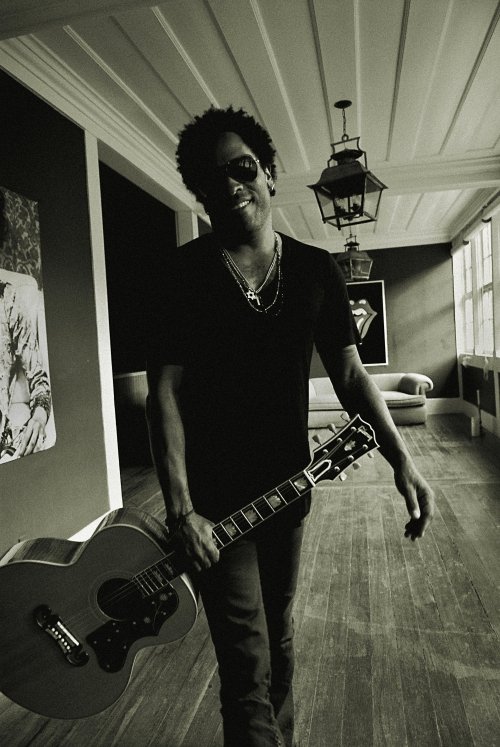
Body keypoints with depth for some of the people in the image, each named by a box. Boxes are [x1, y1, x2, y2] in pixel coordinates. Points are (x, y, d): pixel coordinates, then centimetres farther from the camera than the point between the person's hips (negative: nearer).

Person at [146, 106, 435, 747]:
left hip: (289, 485, 4)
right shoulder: (184, 272, -8)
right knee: (248, 669, 1)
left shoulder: (315, 269, 2)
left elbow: (349, 373, 1)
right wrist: (180, 509, -20)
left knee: (278, 642, 24)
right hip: (215, 497, -3)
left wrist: (401, 459, -9)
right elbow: (165, 390, -13)